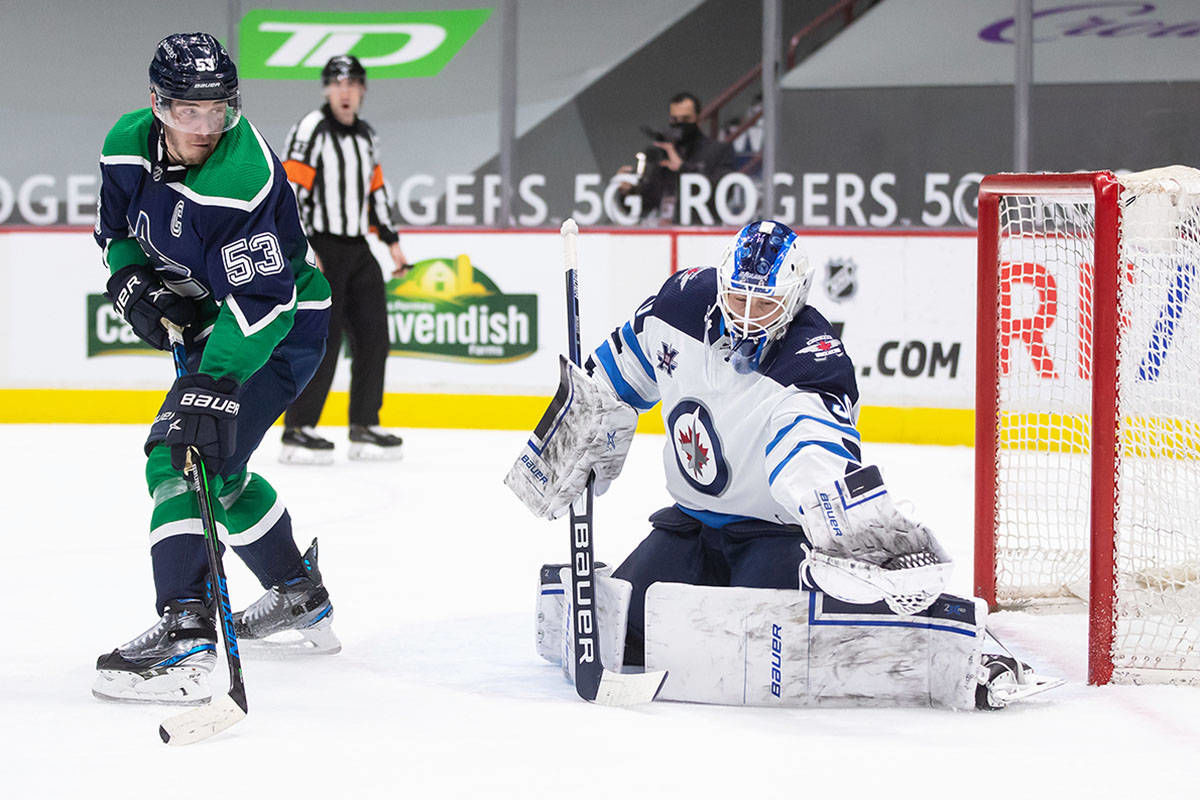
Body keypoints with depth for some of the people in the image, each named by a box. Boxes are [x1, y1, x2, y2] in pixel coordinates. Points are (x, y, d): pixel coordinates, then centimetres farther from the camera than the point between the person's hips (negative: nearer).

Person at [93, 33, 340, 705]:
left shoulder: (246, 179, -32)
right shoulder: (128, 146, -8)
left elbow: (261, 302, -35)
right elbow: (118, 229, 11)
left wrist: (214, 384, -43)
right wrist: (134, 282, -9)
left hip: (281, 327, -9)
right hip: (209, 316, 9)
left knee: (185, 455, -22)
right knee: (217, 468, 22)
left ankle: (186, 638, -30)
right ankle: (301, 599, 40)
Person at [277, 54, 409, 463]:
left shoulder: (365, 135, 14)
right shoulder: (311, 130, -11)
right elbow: (289, 191, -17)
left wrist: (391, 240, 22)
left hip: (357, 251, 8)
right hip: (319, 251, -8)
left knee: (373, 335, 8)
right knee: (322, 339, -13)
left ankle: (364, 428, 17)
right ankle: (297, 431, -8)